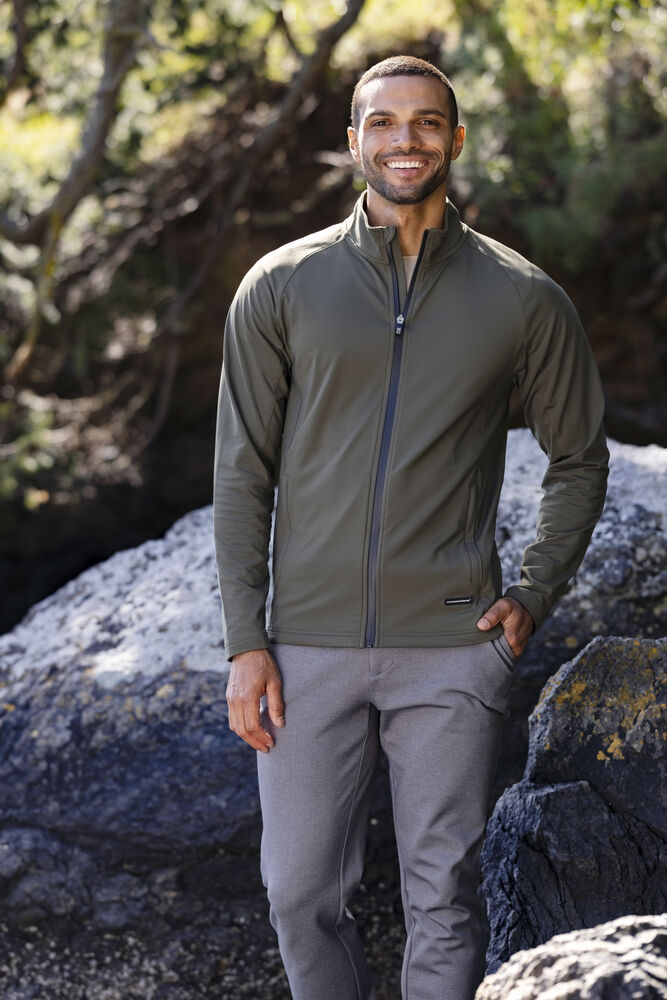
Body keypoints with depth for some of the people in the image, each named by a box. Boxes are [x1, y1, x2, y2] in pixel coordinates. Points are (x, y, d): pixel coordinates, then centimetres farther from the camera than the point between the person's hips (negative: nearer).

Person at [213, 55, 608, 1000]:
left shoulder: (524, 299, 2)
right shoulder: (281, 287, 2)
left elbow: (579, 459, 14)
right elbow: (243, 471, 3)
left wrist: (534, 594, 2)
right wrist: (246, 644, -2)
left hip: (453, 649, 0)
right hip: (312, 643, 1)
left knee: (443, 895, 5)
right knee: (302, 888, 4)